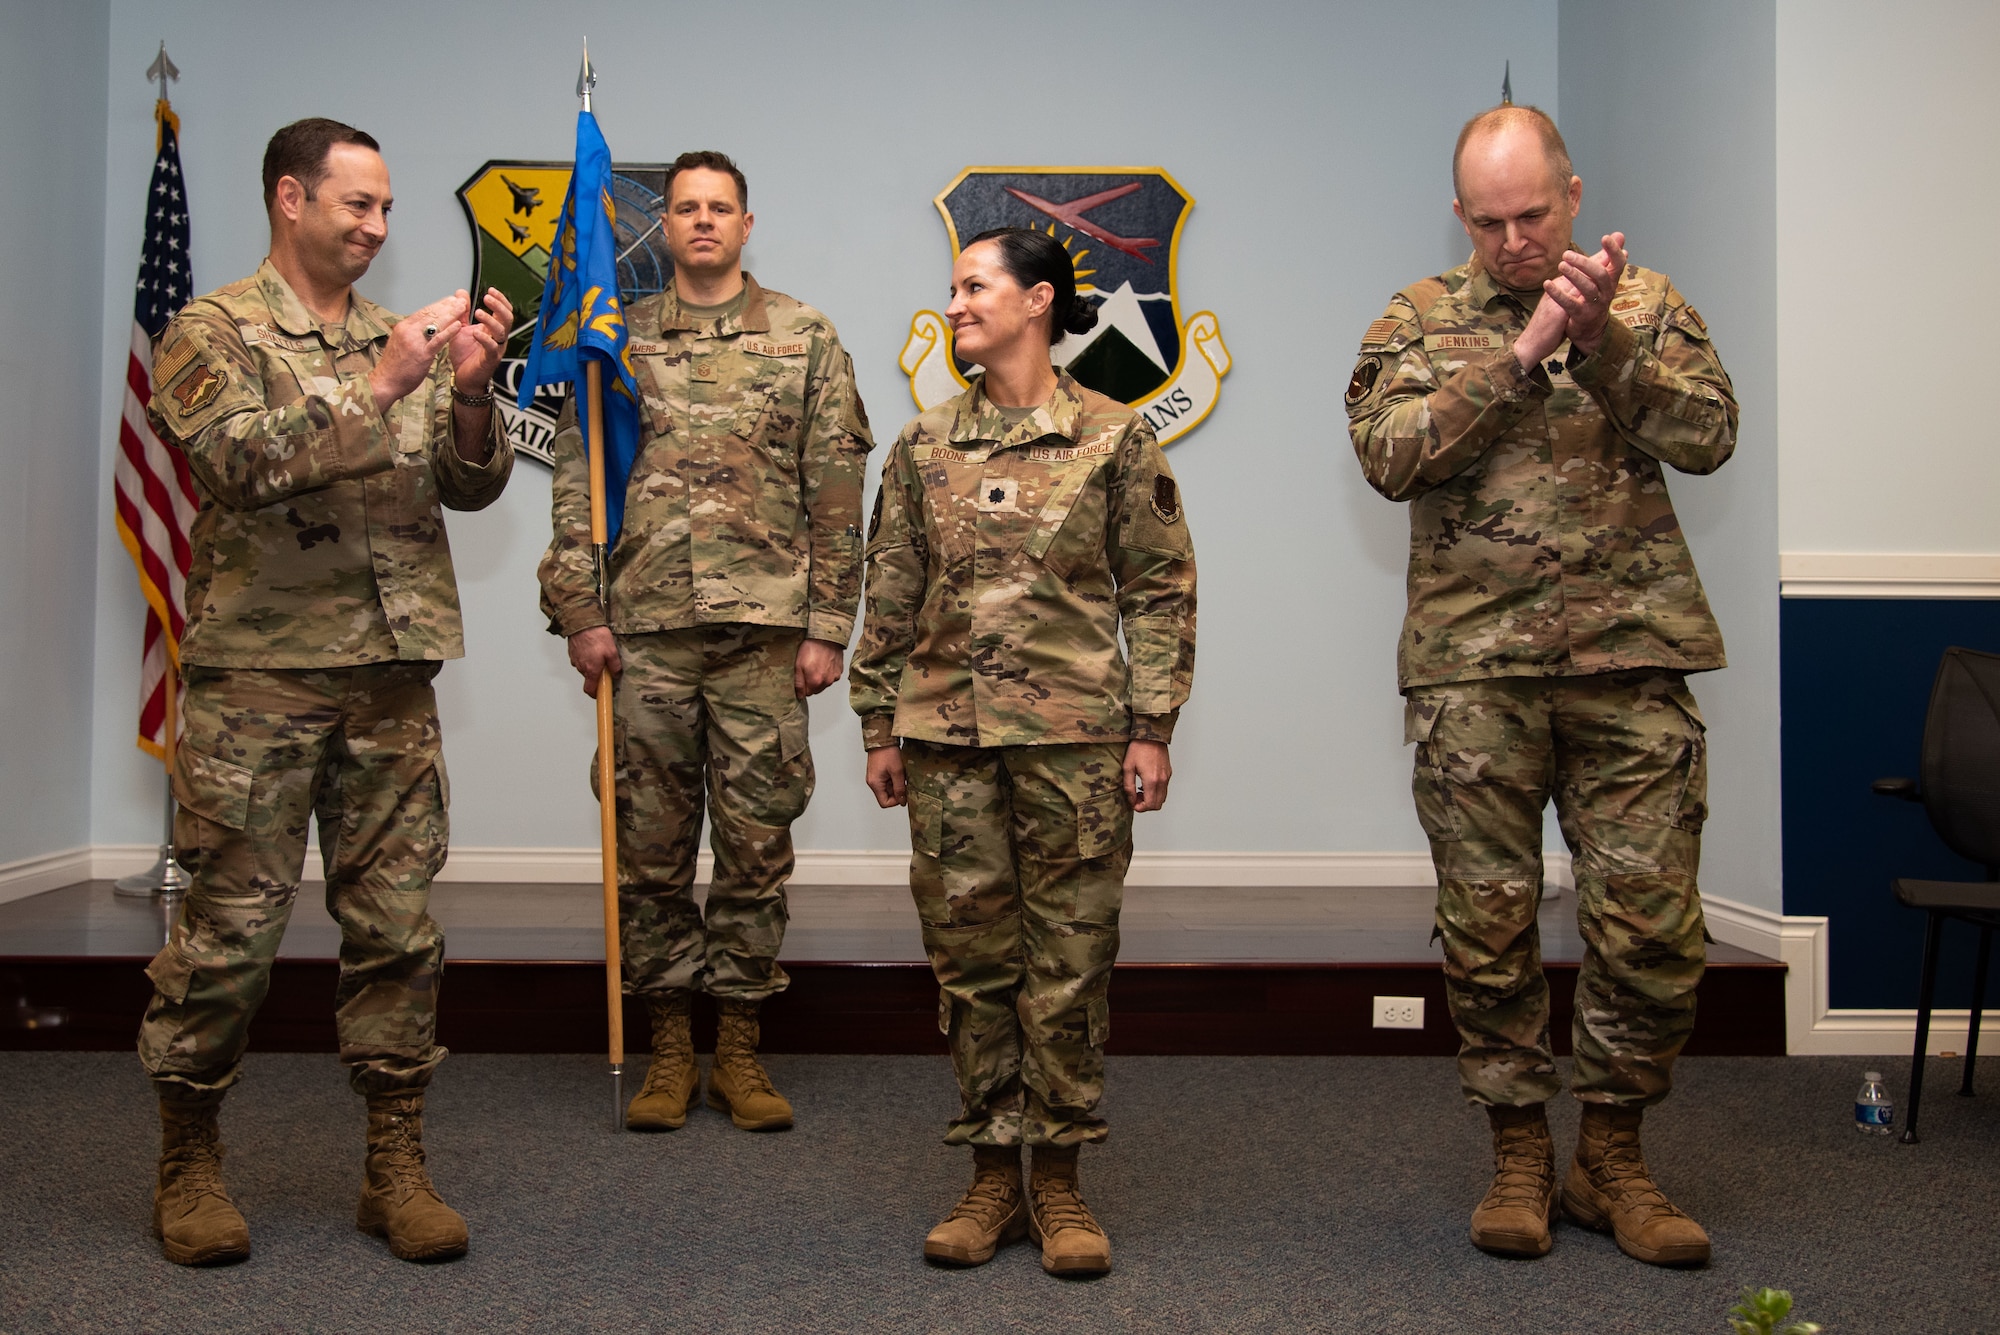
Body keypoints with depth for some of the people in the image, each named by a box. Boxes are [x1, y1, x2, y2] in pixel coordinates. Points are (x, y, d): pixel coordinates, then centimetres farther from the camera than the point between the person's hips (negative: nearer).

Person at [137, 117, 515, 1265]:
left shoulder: (405, 337, 16)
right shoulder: (213, 332, 2)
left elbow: (471, 488, 9)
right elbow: (247, 460, -15)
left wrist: (471, 393, -8)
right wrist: (377, 386, -20)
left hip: (394, 675, 4)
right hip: (258, 671, -4)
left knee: (398, 924, 5)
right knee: (232, 926, 1)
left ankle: (397, 1166, 14)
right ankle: (189, 1161, 18)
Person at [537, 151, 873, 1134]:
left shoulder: (805, 338, 6)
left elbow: (837, 494, 3)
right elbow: (576, 483, 8)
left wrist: (827, 626, -3)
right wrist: (580, 612, -1)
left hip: (763, 628, -1)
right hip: (643, 630, 1)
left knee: (756, 842, 4)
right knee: (650, 844, 6)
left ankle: (739, 1051, 16)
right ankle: (668, 1050, 18)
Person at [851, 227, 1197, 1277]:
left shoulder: (1114, 439, 0)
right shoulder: (923, 447, 8)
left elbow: (1160, 591, 1)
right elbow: (890, 597, 11)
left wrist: (1152, 727, -5)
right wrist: (880, 724, 8)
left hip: (1072, 734, -2)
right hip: (948, 733, 3)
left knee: (1070, 955, 2)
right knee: (970, 954, 6)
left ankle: (1058, 1179, 15)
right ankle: (993, 1176, 18)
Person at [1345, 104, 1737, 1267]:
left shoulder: (1648, 305, 10)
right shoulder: (1417, 321, 8)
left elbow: (1708, 435, -5)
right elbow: (1390, 455, -9)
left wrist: (1602, 339, -16)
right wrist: (1521, 353, -13)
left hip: (1631, 654, 1)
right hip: (1473, 665, 0)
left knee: (1652, 920, 1)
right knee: (1489, 922, 5)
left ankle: (1613, 1155, 19)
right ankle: (1520, 1150, 21)